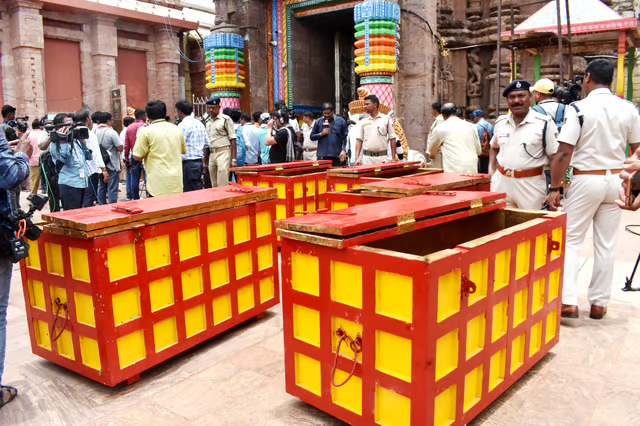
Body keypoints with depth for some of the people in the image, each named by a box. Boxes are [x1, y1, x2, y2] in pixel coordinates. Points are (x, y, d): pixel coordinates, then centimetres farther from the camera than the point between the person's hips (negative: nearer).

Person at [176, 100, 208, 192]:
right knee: (198, 189, 13)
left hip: (188, 163, -8)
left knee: (190, 191, -4)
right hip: (199, 161, 8)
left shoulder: (183, 125, -12)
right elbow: (206, 144, 17)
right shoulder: (200, 123, 13)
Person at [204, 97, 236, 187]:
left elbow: (233, 139, -6)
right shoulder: (207, 121, 17)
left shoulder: (226, 119, -2)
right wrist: (205, 159, 14)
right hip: (211, 153, 6)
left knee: (222, 186, -12)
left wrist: (233, 159, -12)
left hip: (223, 152, -6)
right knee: (214, 186, 8)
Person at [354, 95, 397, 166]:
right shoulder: (363, 122, 11)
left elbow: (392, 139, 2)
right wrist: (357, 158, -1)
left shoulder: (386, 119, 4)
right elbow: (359, 140, 9)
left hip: (382, 158, -2)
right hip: (367, 158, 2)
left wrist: (393, 158, -3)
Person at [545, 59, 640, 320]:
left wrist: (555, 188, -10)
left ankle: (568, 302, -3)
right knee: (606, 244, 11)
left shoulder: (579, 109, -12)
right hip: (615, 179, 5)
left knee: (570, 240, 4)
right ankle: (599, 303, 19)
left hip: (586, 179, -4)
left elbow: (564, 153, -15)